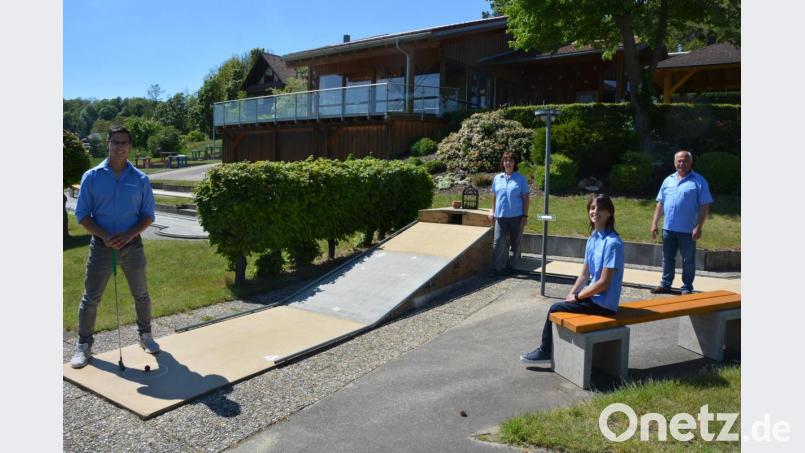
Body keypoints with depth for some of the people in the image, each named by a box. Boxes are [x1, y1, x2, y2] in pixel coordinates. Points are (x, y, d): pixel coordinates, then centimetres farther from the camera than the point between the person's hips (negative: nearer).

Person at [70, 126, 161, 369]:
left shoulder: (141, 179, 0)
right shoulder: (92, 177, -2)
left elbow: (148, 215, 3)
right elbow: (82, 214, -2)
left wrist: (128, 235, -14)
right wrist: (105, 236, -16)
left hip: (132, 245, 1)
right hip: (101, 245, -1)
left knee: (141, 294, 11)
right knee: (91, 297, 3)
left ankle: (145, 335, 29)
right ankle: (83, 345, 18)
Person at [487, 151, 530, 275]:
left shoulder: (521, 179, 0)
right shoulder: (497, 178, 9)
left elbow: (525, 198, 0)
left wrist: (525, 215, -5)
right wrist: (492, 211, 13)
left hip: (516, 216, -1)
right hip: (500, 215, 2)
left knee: (515, 242, 8)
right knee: (498, 242, -6)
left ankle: (510, 266, 19)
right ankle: (496, 268, -3)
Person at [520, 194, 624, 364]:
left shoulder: (612, 243, -21)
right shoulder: (592, 238, 7)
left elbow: (604, 283, -21)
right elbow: (584, 274, 11)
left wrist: (576, 296, -12)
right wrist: (571, 294, -1)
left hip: (603, 304, -8)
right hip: (593, 296, 8)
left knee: (555, 309, -7)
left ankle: (545, 351, 12)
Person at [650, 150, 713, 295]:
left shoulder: (699, 181, -3)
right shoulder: (668, 180, 11)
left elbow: (705, 206, -7)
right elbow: (660, 203, 13)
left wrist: (698, 227, -14)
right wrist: (654, 223, 6)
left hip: (687, 230, -4)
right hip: (668, 228, 5)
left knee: (688, 261, 5)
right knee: (668, 258, 13)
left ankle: (687, 288, 15)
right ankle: (665, 285, 24)